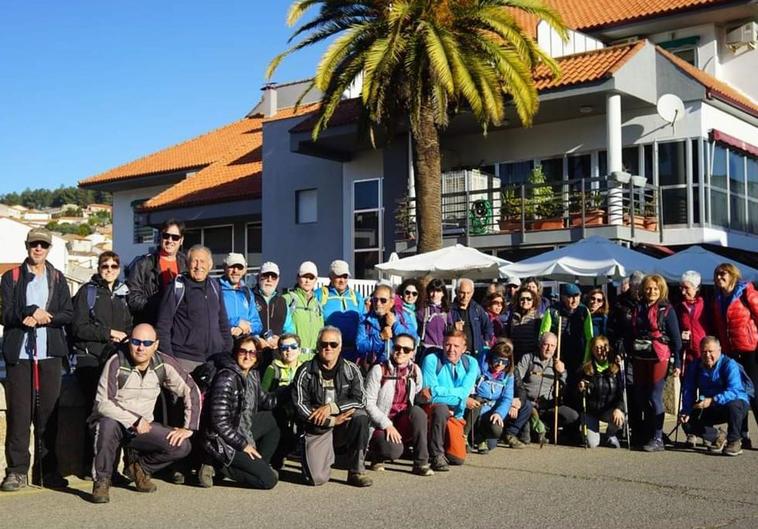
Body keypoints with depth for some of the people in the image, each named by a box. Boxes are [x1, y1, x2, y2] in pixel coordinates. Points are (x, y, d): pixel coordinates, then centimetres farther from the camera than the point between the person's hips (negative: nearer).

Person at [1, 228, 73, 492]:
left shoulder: (58, 279, 13)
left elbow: (68, 314, 5)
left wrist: (42, 319, -11)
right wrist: (33, 314, -18)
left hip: (50, 352, 1)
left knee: (49, 411, 2)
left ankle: (47, 470, 9)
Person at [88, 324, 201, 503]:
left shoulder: (164, 364, -9)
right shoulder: (117, 363, -18)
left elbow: (191, 391, -3)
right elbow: (102, 403, -22)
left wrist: (188, 428, -9)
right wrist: (135, 421, -24)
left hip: (143, 426, 3)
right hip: (113, 422, -3)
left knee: (181, 446, -17)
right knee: (108, 424, -39)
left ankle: (138, 465, 12)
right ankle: (101, 480, -16)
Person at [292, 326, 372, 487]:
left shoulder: (351, 370, 2)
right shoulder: (305, 371, -2)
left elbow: (360, 400, -8)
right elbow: (300, 406, -8)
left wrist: (331, 407, -21)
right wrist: (332, 420, -16)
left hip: (343, 426, 2)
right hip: (317, 430, -2)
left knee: (361, 416, -31)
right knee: (316, 478, -22)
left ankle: (356, 472, -15)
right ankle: (327, 457, 16)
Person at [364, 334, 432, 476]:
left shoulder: (415, 370, 4)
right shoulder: (379, 370, -10)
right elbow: (368, 403, -12)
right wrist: (387, 425, -18)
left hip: (403, 422, 4)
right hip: (379, 425, -4)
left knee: (417, 411, -28)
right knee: (395, 450, -32)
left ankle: (421, 463, -19)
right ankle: (377, 455, 6)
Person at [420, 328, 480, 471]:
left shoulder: (470, 363, 0)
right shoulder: (431, 360, -11)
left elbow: (465, 391, -14)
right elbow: (430, 396, -19)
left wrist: (434, 391, -24)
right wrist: (463, 400, -17)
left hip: (456, 415, 4)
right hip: (432, 411, -4)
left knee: (457, 459, -5)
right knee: (441, 408, -38)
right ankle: (437, 455, -25)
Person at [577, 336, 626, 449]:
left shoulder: (616, 368, -3)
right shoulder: (586, 369, -3)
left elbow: (621, 392, -8)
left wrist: (619, 408, -25)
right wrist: (581, 389, -19)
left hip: (609, 409, 0)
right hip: (590, 410, 0)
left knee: (619, 420, -33)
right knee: (592, 444, -14)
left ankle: (610, 435, 6)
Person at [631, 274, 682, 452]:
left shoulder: (667, 310, -2)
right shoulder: (638, 309, 11)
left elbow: (675, 337, -3)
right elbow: (632, 333, 14)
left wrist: (677, 362, -8)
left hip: (659, 358, -5)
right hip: (640, 358, 5)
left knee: (655, 397, -7)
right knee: (641, 397, 8)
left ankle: (657, 439, -1)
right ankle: (645, 435, 21)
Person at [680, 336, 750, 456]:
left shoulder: (729, 364, -20)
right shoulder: (696, 367, -3)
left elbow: (734, 391, -33)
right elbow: (688, 391, -6)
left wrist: (712, 400, -47)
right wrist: (686, 412, -22)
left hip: (738, 403, -5)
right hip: (711, 410, 5)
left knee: (733, 406, -40)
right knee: (687, 423, -15)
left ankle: (734, 441, -15)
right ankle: (718, 437, 10)